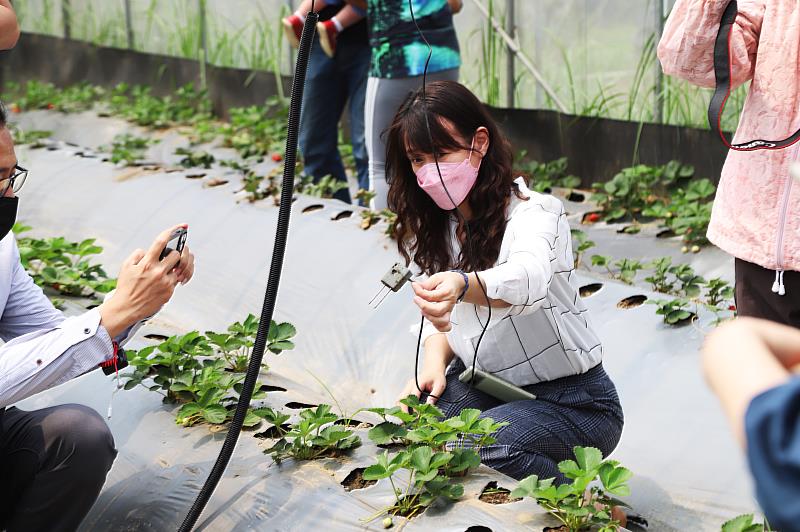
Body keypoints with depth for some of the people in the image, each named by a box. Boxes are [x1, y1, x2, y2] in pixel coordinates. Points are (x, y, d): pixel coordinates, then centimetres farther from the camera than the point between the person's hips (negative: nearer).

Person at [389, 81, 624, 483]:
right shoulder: (435, 228, 4)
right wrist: (433, 364, -13)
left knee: (479, 447, -33)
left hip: (575, 401, -6)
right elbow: (440, 316, 10)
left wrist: (462, 285, -63)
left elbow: (527, 280, -42)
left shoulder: (534, 212, -19)